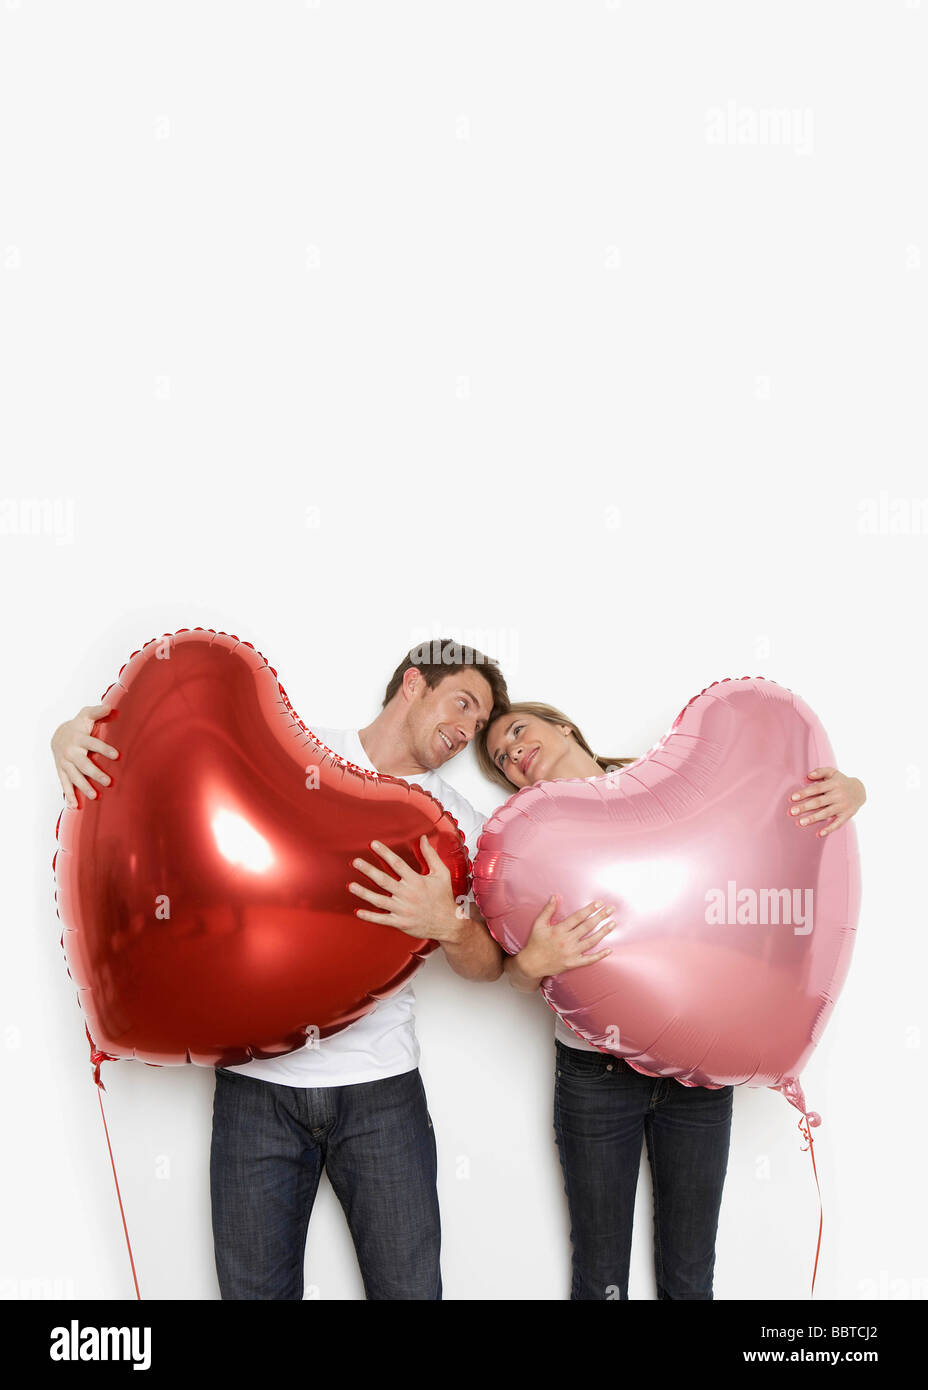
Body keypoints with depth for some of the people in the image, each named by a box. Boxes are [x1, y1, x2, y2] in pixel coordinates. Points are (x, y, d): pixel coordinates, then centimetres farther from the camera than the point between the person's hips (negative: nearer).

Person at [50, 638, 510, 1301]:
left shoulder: (462, 825, 8)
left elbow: (488, 965, 4)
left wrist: (447, 923, -18)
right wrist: (76, 735, -12)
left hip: (381, 1086, 1)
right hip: (257, 1079, -1)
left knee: (410, 1286, 1)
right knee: (255, 1286, 6)